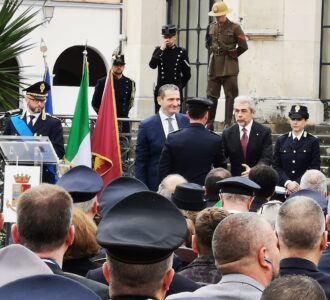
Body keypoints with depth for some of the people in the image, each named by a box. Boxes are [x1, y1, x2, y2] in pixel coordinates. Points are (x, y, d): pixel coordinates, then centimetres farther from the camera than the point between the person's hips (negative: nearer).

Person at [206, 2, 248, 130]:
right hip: (214, 66, 5)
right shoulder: (211, 27, 8)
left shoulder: (234, 28, -5)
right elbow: (207, 44, 22)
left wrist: (232, 55, 5)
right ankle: (209, 123, 13)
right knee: (211, 95, 6)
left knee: (230, 95, 0)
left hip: (229, 67, -4)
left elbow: (243, 46, -3)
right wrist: (213, 53, 10)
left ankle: (228, 123, 2)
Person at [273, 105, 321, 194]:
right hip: (283, 188, 2)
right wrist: (287, 183, -11)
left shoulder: (313, 141, 3)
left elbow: (314, 168, -3)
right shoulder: (281, 140, 10)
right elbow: (276, 166, 5)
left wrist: (297, 183, -14)